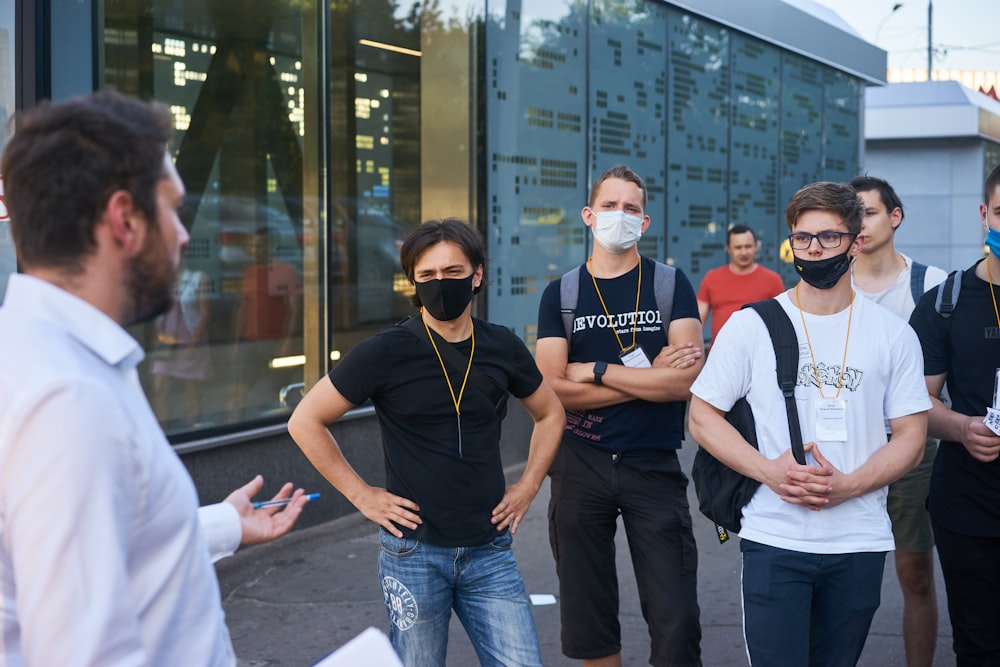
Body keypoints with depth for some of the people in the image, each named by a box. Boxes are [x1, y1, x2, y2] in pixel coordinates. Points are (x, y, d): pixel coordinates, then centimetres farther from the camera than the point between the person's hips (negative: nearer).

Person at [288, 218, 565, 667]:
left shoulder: (503, 348, 2)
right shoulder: (386, 352, -9)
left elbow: (549, 414, 19)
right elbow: (305, 422, -4)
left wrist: (528, 486, 8)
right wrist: (361, 495, -6)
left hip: (490, 551, 3)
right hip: (413, 552, -3)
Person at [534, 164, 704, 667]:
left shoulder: (670, 285, 1)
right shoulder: (561, 295, 4)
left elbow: (687, 380, -12)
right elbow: (553, 390, -8)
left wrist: (596, 370, -10)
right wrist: (648, 375, -11)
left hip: (654, 467, -1)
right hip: (581, 467, 2)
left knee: (676, 626, -4)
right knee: (589, 626, 11)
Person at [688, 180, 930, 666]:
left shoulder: (893, 335, 4)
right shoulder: (749, 326, 1)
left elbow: (911, 436, 3)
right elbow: (702, 418, 1)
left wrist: (849, 485, -14)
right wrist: (770, 471, -14)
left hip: (860, 542, 2)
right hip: (773, 539, -2)